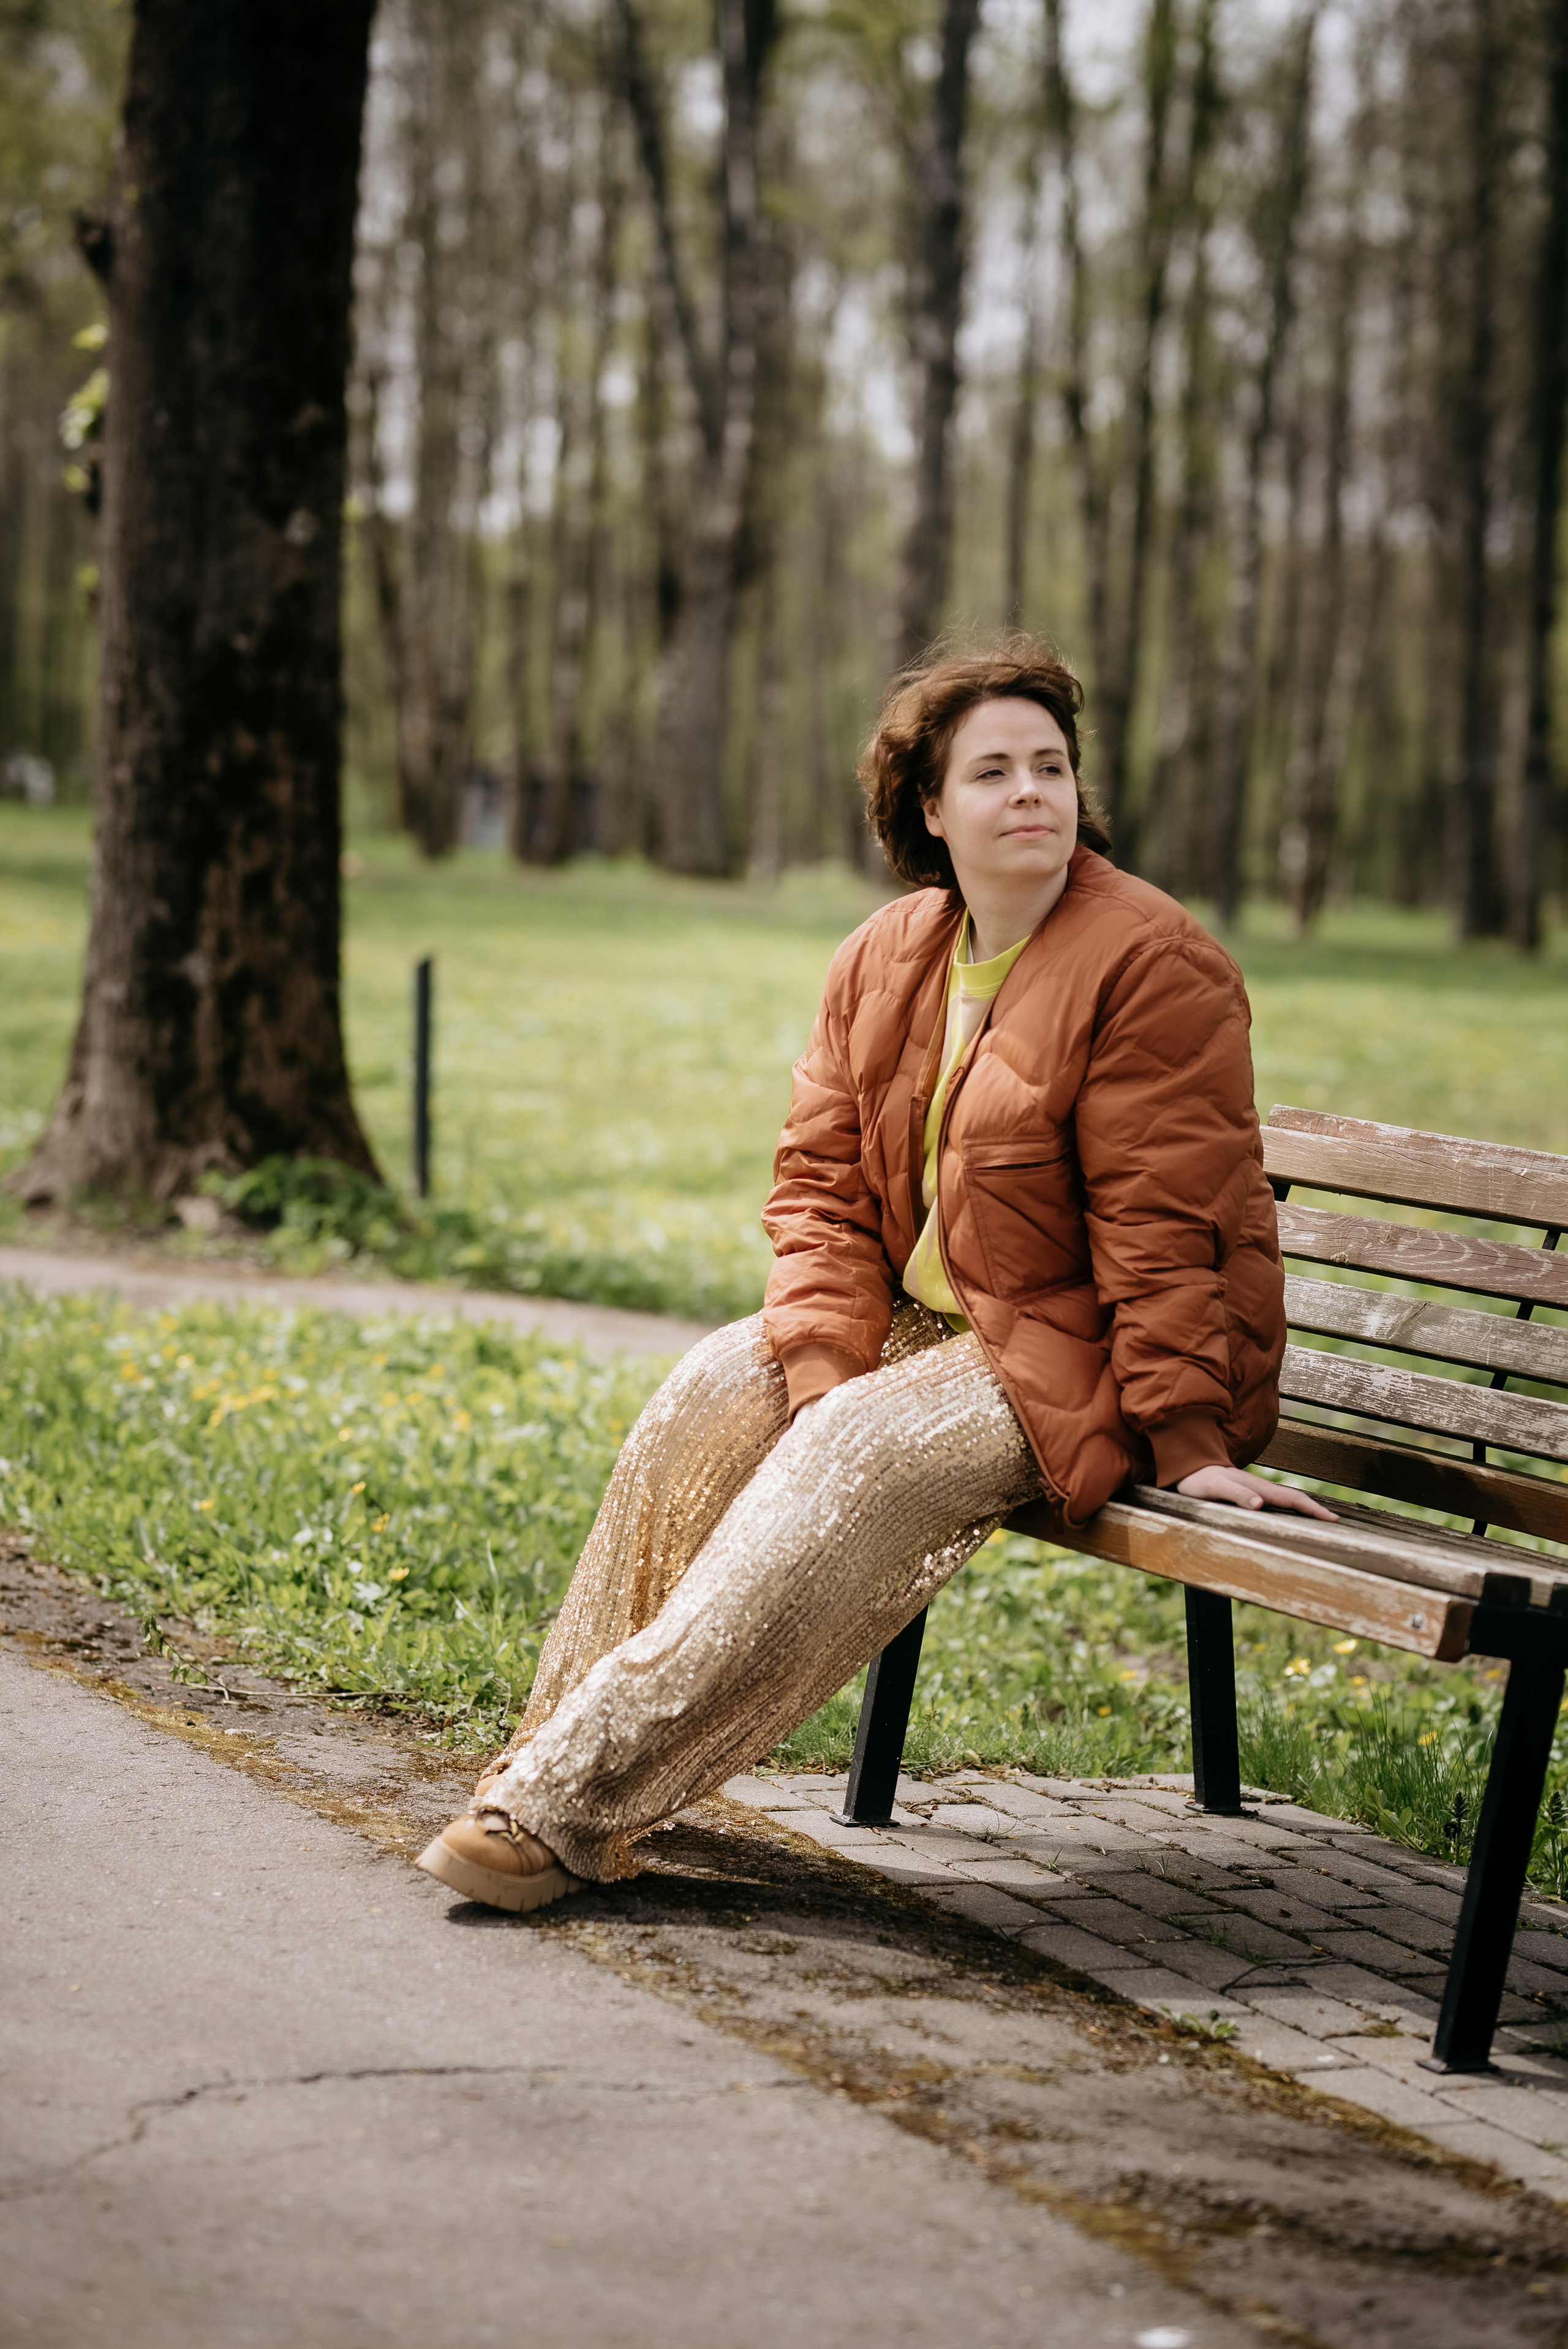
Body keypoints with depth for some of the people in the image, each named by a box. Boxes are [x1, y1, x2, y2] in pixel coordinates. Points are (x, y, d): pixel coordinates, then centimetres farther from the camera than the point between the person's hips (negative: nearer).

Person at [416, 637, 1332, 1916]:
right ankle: (567, 1745, -10)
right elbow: (823, 1184, 1)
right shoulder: (883, 960, 4)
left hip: (1088, 1357, -7)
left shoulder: (1150, 966, -17)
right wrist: (824, 1368, -14)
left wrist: (1187, 1438, -21)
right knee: (716, 1391, -13)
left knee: (859, 1461, -27)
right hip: (925, 1320, 7)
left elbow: (1165, 1228, -19)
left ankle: (579, 1794, -27)